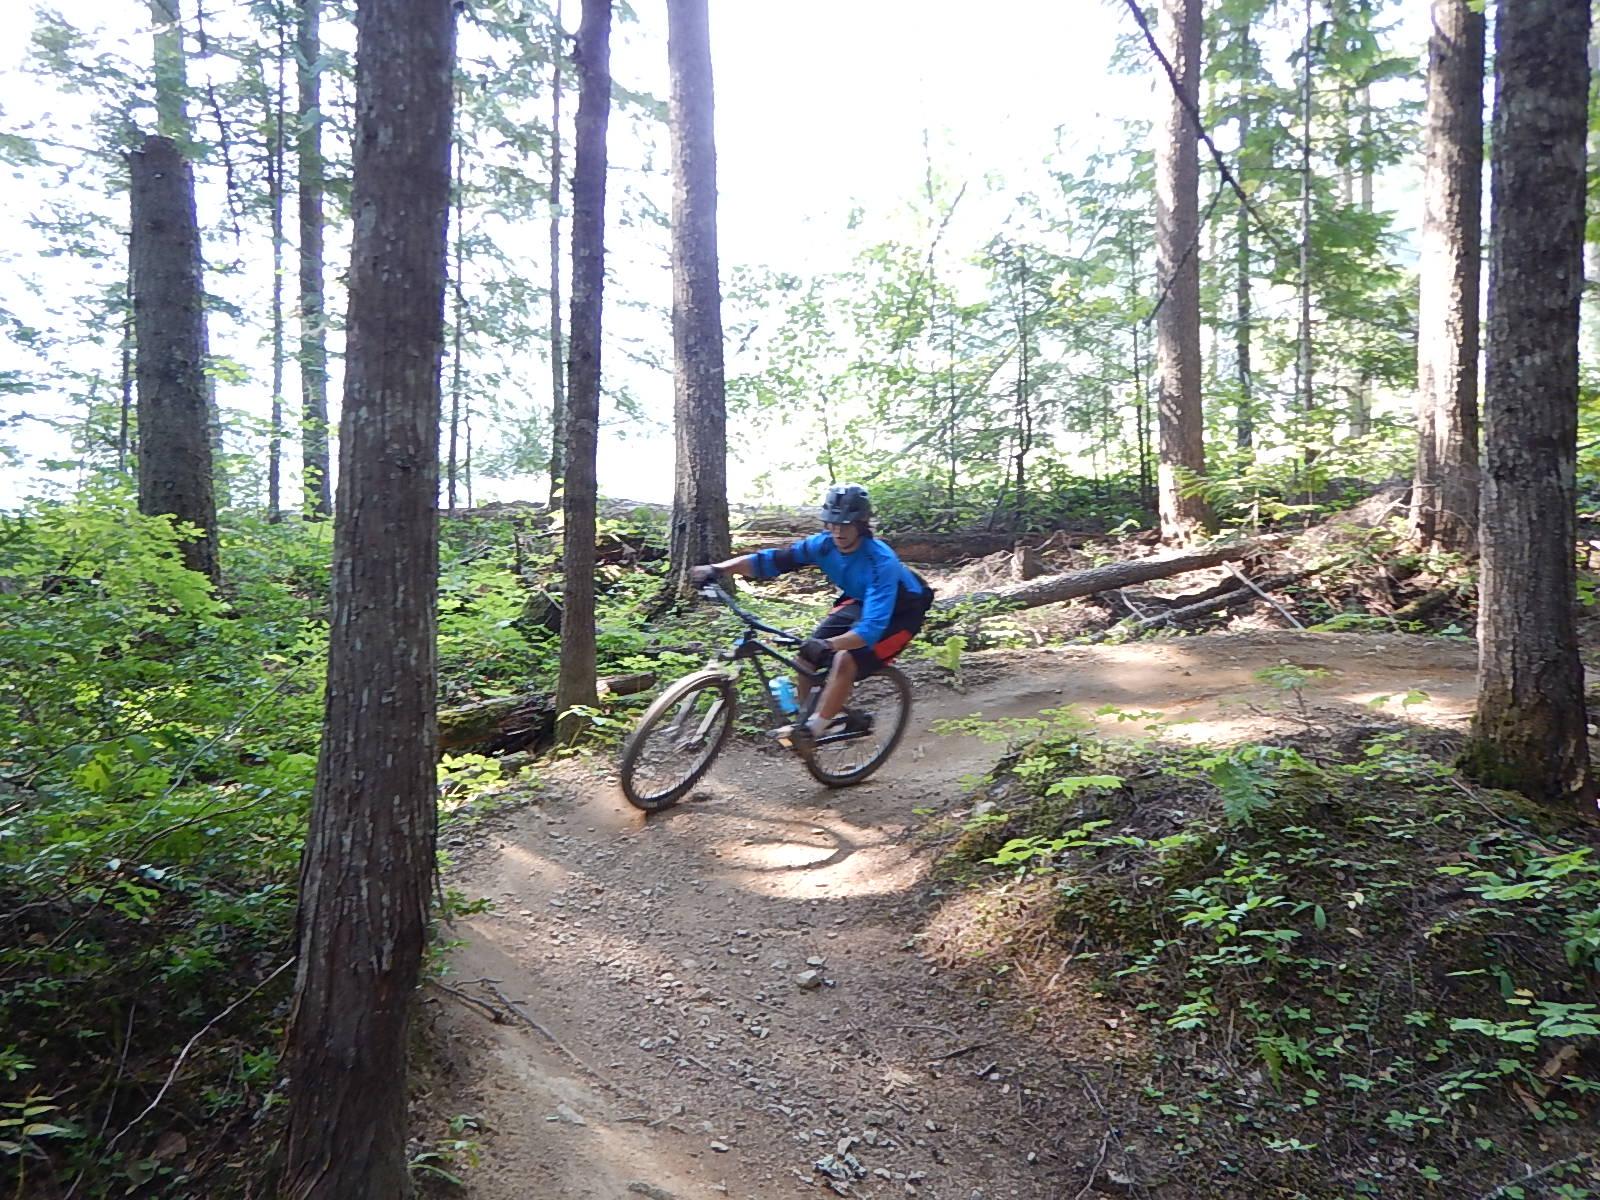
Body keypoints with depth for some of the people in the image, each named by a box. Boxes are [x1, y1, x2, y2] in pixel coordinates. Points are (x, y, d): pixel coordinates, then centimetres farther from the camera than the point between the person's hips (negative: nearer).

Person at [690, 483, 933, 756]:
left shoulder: (881, 561, -37)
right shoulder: (824, 544, -20)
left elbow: (872, 628, -44)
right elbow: (771, 560, -22)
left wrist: (828, 645, -60)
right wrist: (717, 568, -34)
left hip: (899, 613, -6)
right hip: (861, 602, 6)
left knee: (846, 659, -27)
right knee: (807, 654, -9)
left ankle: (811, 731, -12)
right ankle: (805, 721, 10)